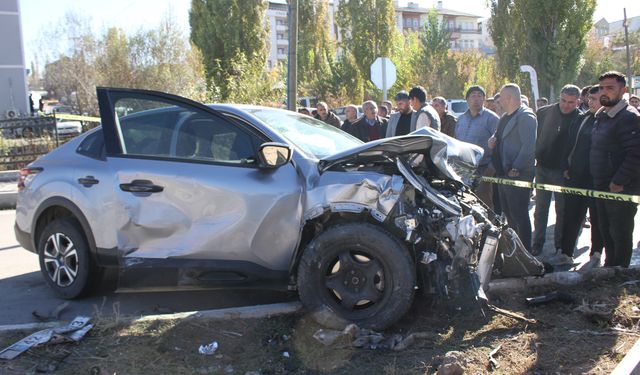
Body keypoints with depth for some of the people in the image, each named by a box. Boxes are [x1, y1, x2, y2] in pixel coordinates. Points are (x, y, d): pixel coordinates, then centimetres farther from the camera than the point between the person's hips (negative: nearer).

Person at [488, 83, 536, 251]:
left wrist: (516, 168, -22)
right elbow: (499, 137, 29)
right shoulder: (505, 117, 18)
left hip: (519, 175, -10)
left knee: (519, 215, -5)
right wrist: (493, 140, 6)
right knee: (509, 214, 16)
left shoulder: (526, 116, -12)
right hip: (504, 173, 10)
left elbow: (529, 146, -20)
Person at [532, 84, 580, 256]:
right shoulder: (544, 113, 1)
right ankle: (537, 244, 17)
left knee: (562, 210, 8)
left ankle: (560, 246, 18)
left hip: (563, 171, -3)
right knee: (540, 209, 8)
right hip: (542, 168, 3)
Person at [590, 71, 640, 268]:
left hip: (621, 189, -9)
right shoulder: (601, 115, 13)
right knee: (606, 231, 17)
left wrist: (619, 182, -21)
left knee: (620, 233, 2)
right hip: (602, 186, 9)